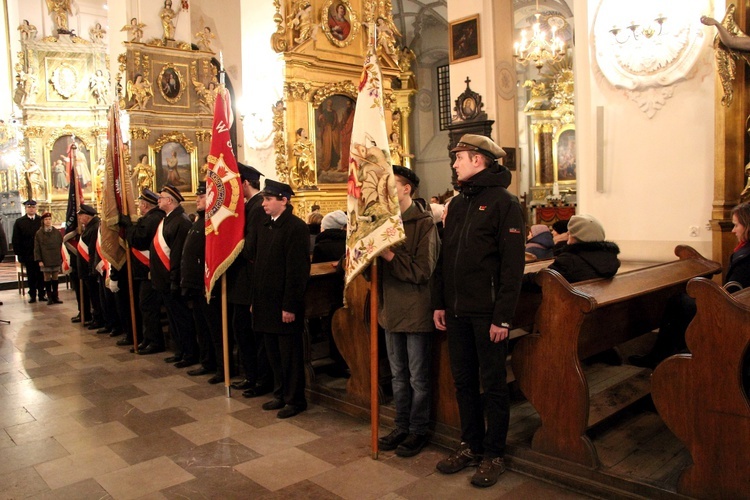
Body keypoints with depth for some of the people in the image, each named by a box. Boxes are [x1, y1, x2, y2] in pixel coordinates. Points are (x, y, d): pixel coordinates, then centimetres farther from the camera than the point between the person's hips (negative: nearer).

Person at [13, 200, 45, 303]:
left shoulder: (41, 220, 4)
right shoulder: (19, 222, 6)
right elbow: (15, 239, 4)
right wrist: (19, 254, -4)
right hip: (27, 254, 0)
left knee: (41, 275, 3)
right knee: (31, 275, 6)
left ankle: (41, 294, 12)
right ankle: (32, 295, 14)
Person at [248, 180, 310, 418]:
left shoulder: (296, 227, -14)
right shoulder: (264, 225, 10)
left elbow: (298, 270, -18)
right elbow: (255, 258, 15)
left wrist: (290, 306, -19)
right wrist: (256, 299, 11)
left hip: (284, 303, -8)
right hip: (266, 300, 8)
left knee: (290, 354, 4)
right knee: (274, 352, 17)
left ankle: (295, 399, 18)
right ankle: (280, 394, 31)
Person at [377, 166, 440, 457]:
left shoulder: (424, 223, -12)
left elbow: (423, 270, -18)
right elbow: (377, 267, 11)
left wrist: (391, 256, -23)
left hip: (416, 311, -7)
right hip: (392, 310, 7)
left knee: (418, 378, 7)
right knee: (398, 376, 18)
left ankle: (418, 431, 23)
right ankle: (402, 427, 32)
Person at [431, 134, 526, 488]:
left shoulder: (503, 202, -9)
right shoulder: (457, 203, 14)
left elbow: (513, 264, -14)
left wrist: (503, 317, -17)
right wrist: (439, 303, 11)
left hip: (487, 312, -7)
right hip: (457, 311, 7)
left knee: (493, 383, 6)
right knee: (463, 381, 14)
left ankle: (494, 454, 20)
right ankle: (471, 445, 29)